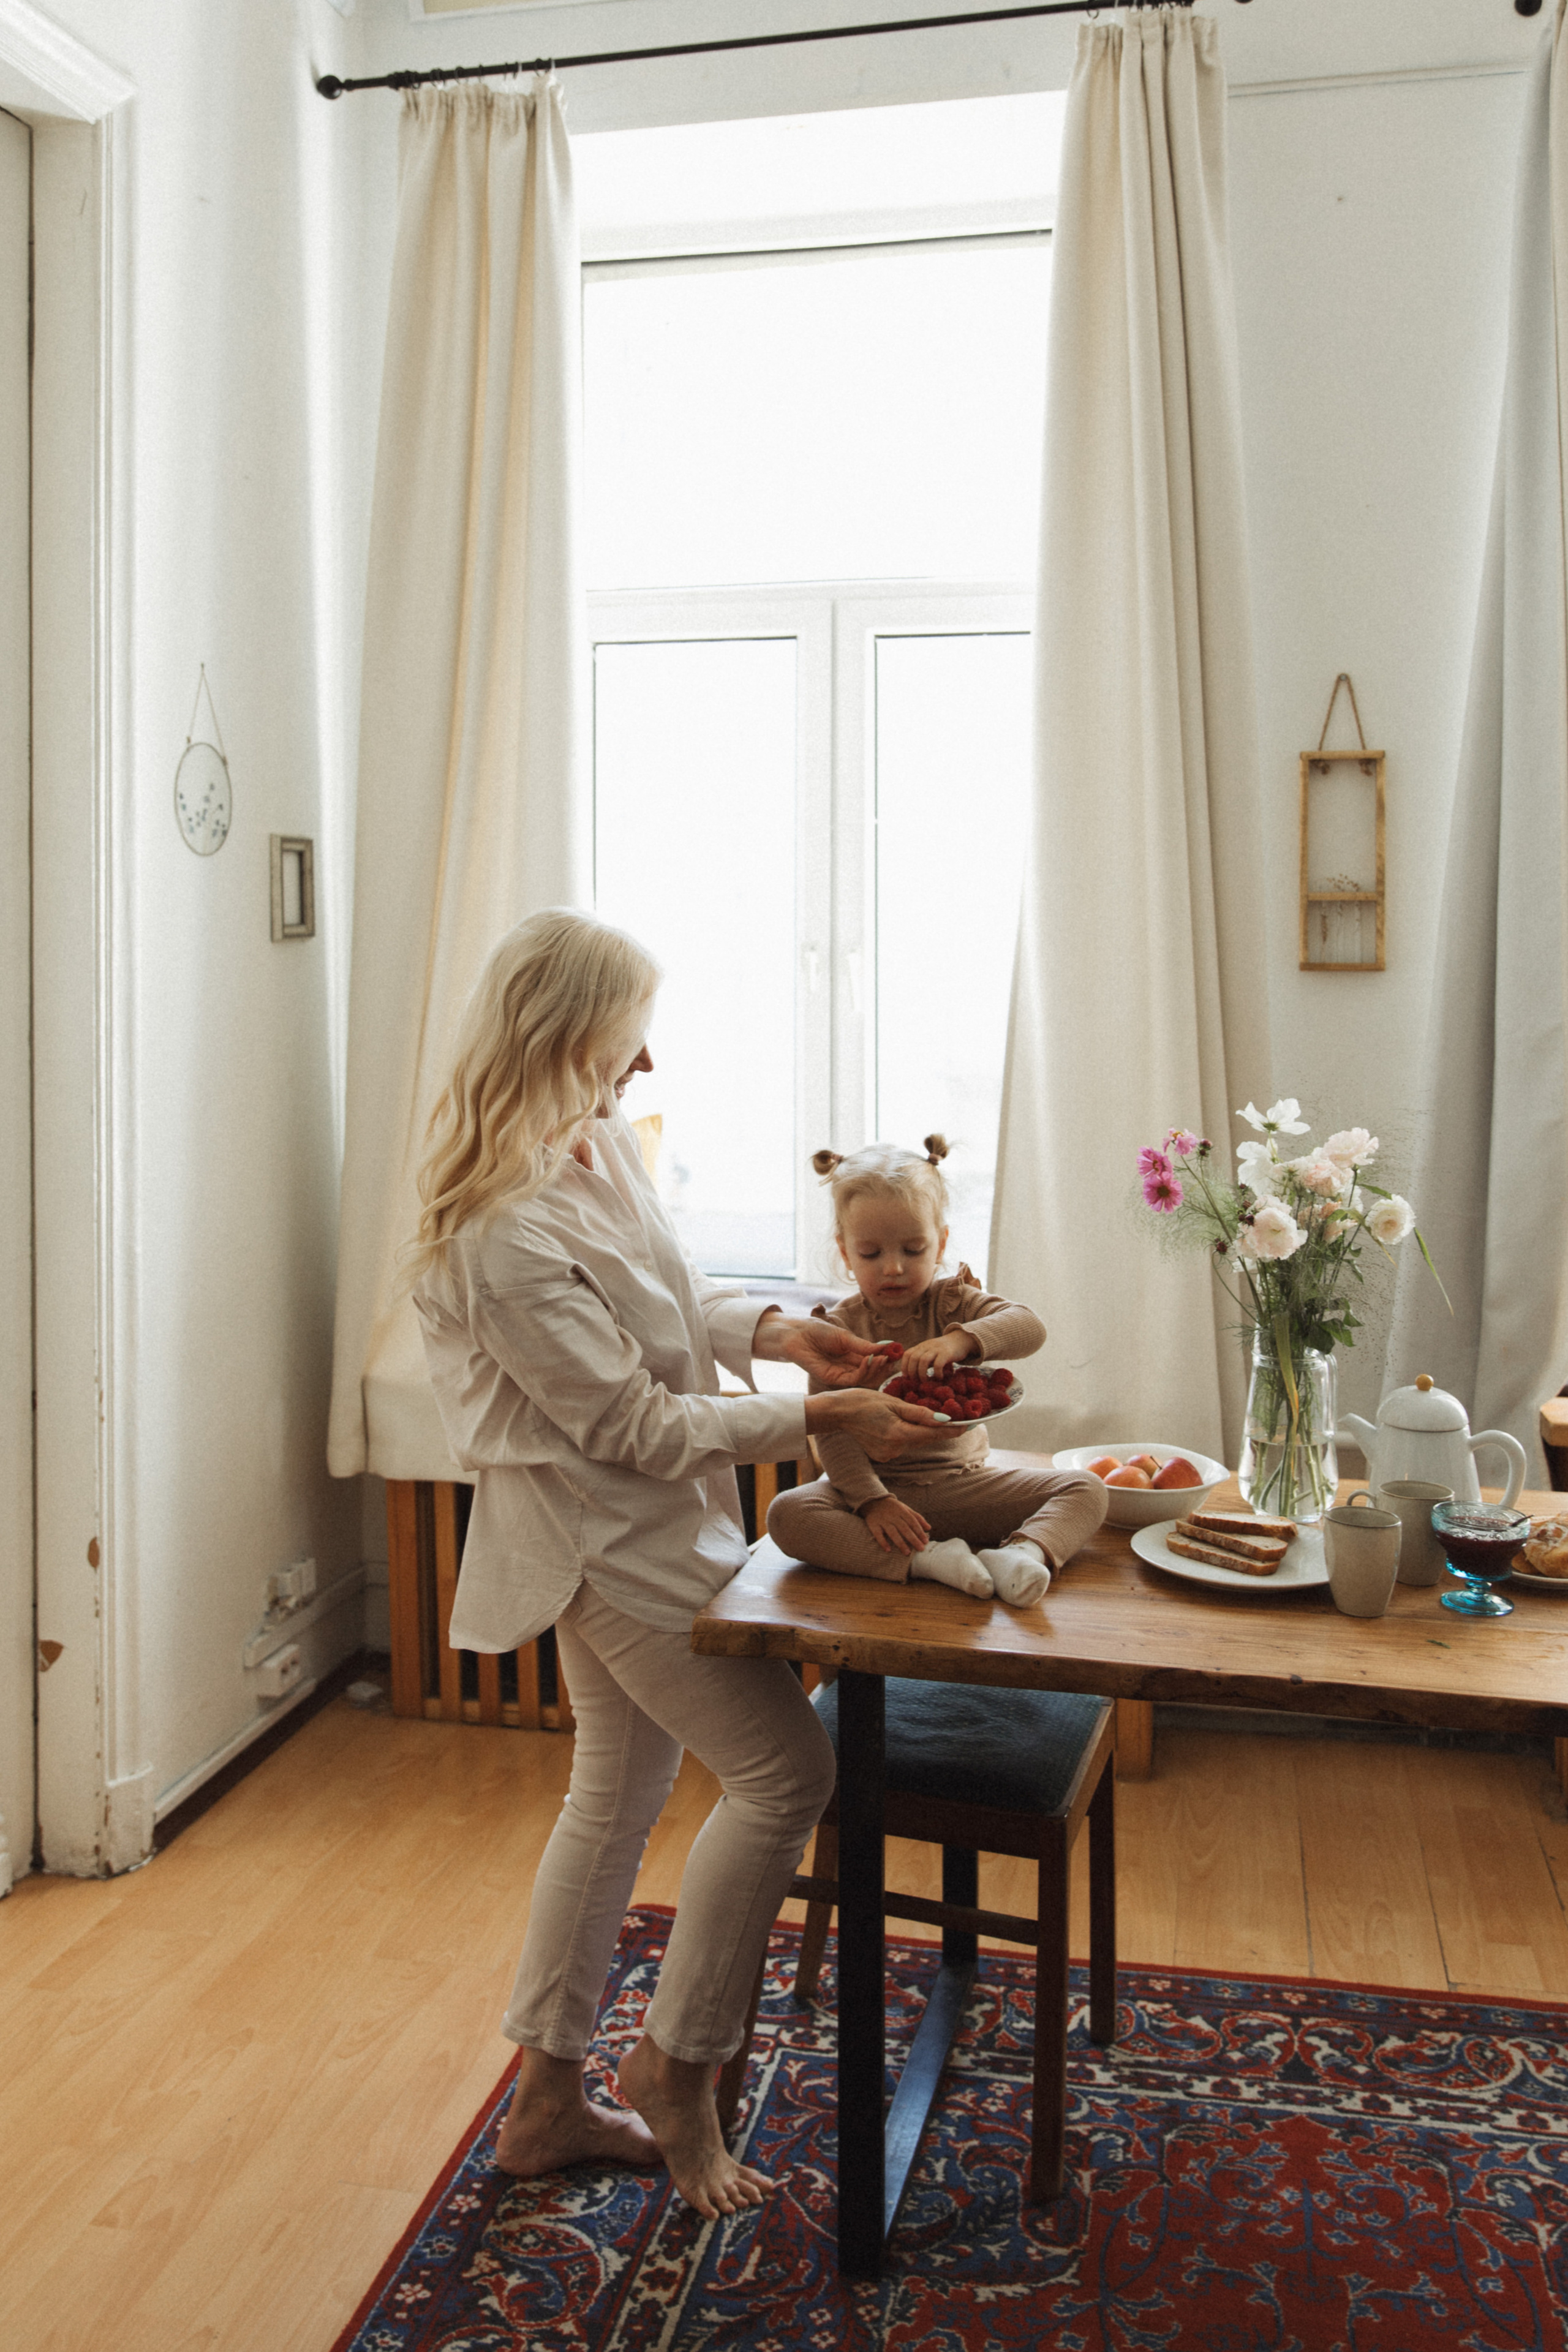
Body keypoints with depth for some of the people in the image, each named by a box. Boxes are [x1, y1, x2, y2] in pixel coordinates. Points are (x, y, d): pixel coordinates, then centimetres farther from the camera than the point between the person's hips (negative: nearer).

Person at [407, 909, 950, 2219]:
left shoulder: (599, 1144, 0)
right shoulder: (504, 1238, -28)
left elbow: (666, 1292, 15)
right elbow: (631, 1424, -23)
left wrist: (772, 1329, -2)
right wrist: (814, 1418, -21)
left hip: (634, 1522, 10)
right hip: (606, 1535, -10)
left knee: (620, 1793, 18)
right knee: (787, 1770, -3)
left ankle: (550, 2100, 34)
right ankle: (678, 2067, 16)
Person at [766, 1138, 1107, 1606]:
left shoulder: (953, 1301, 0)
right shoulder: (839, 1329, -4)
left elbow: (1028, 1328, -20)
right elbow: (833, 1432, -10)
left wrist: (960, 1340, -39)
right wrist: (871, 1502, -26)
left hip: (961, 1480, 2)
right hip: (876, 1483, -2)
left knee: (1085, 1490, -12)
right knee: (787, 1515, -31)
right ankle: (926, 1559, -36)